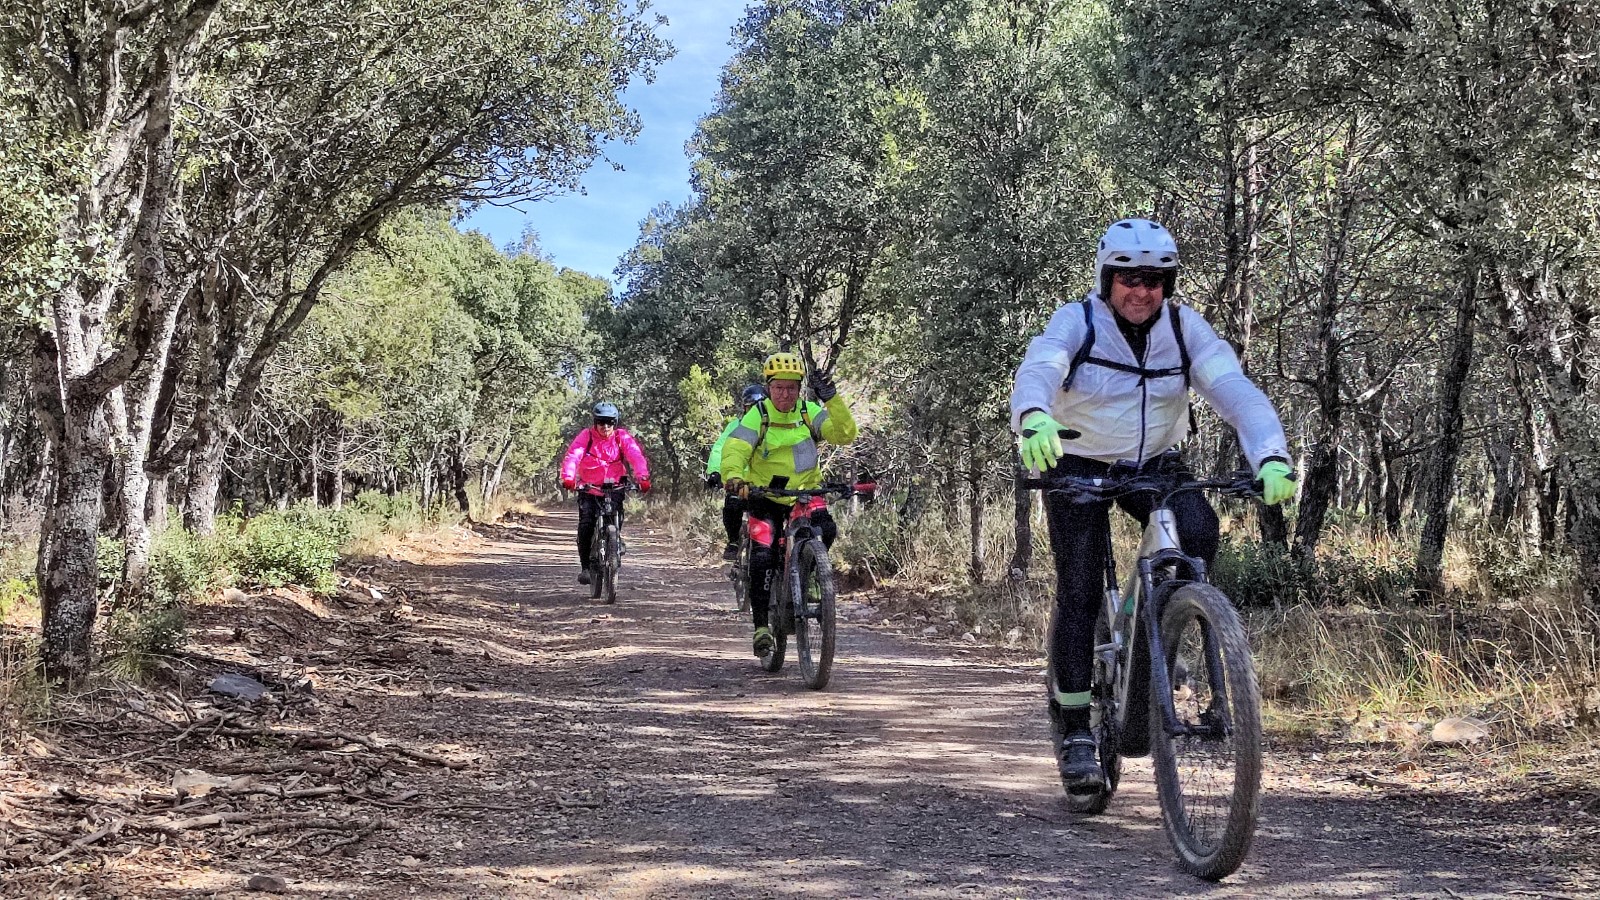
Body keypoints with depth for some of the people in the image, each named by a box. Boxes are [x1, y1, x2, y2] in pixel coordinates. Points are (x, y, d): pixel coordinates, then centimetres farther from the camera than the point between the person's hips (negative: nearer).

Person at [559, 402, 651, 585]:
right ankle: (585, 566, -8)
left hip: (614, 488, 1)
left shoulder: (622, 437, -4)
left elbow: (636, 456, -17)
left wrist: (642, 477, -36)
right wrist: (568, 477, -39)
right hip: (588, 488, -1)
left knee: (616, 522, -14)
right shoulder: (586, 436, -7)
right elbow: (573, 455, -20)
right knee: (586, 524, -16)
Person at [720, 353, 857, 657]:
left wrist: (832, 399, -31)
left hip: (805, 493, 1)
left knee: (825, 530, -27)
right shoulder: (757, 416, -11)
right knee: (762, 556, -16)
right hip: (764, 497, -1)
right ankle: (761, 625, -3)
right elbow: (735, 448, -26)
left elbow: (845, 434, -18)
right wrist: (733, 476, -47)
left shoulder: (810, 413, -5)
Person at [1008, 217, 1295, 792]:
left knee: (1199, 531, -27)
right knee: (1079, 592, -12)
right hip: (1079, 465, -2)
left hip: (1154, 465, 2)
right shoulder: (1077, 322, -18)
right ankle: (1073, 729, 1)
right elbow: (1036, 372, -37)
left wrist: (1271, 458, -42)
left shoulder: (1184, 328, -11)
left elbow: (1235, 390, -23)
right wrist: (1033, 420, -62)